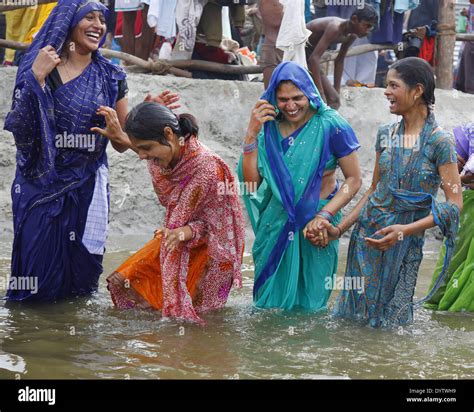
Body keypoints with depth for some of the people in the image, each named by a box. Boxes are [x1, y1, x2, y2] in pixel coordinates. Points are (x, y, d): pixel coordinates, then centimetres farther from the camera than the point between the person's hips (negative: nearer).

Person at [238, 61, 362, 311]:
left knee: (308, 301, 11)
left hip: (315, 222, -3)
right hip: (277, 222, 3)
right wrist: (252, 134, -15)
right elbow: (251, 182, -8)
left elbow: (354, 179, -9)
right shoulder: (269, 127, -2)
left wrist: (324, 216, -20)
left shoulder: (330, 126, -13)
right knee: (271, 300, 14)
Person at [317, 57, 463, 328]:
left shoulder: (439, 142, -11)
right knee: (353, 315, 11)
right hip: (366, 234, 5)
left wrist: (405, 230, -24)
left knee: (389, 322, 3)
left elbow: (455, 204, -14)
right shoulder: (386, 135, 6)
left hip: (404, 244, -5)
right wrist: (340, 229, 7)